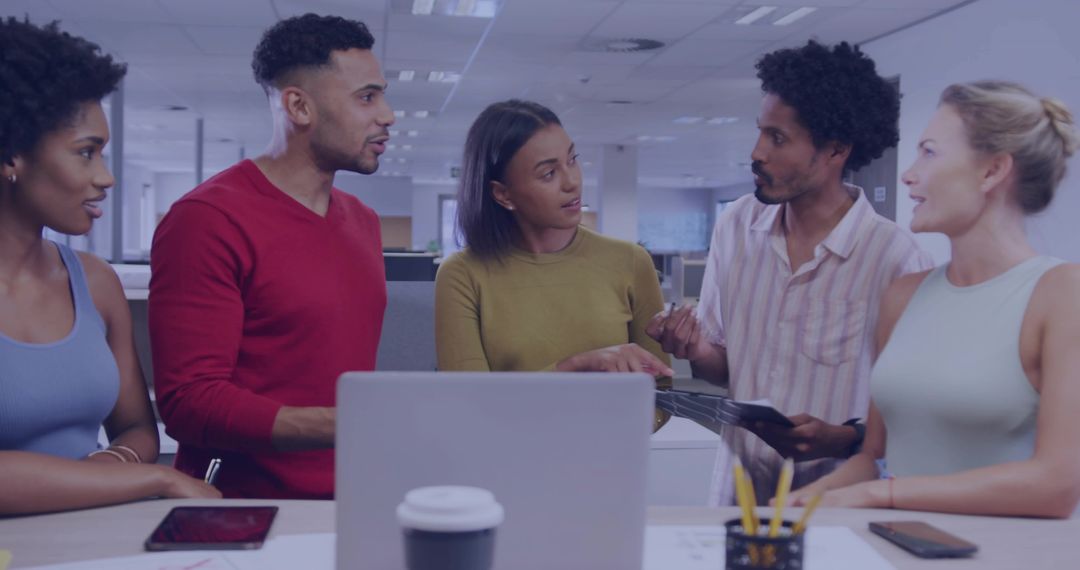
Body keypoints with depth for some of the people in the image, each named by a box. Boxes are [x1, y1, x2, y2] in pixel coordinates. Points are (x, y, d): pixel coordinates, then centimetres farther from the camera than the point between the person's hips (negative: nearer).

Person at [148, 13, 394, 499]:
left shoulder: (364, 221, 16)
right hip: (246, 517, -7)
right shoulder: (209, 219, -8)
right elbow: (188, 402, -14)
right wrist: (347, 427, -23)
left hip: (349, 499, 7)